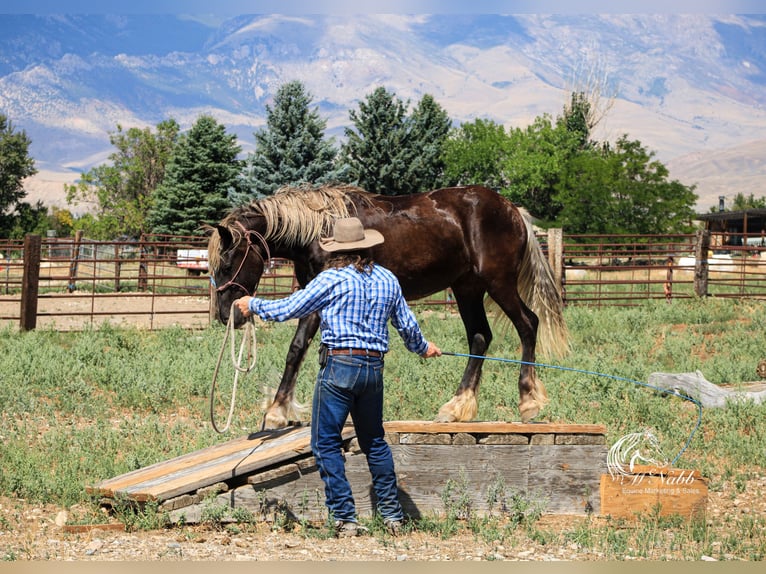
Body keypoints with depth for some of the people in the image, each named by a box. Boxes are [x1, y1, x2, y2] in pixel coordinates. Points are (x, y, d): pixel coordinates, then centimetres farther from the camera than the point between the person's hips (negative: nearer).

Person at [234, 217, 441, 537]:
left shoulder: (332, 279, -8)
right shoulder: (388, 280, 9)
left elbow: (290, 309, -4)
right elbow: (407, 325, 18)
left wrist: (253, 305, 13)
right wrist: (423, 348, 39)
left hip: (339, 366, -6)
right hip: (374, 368, 6)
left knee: (326, 444, 2)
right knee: (375, 442, 20)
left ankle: (345, 519, -2)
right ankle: (392, 514, 21)